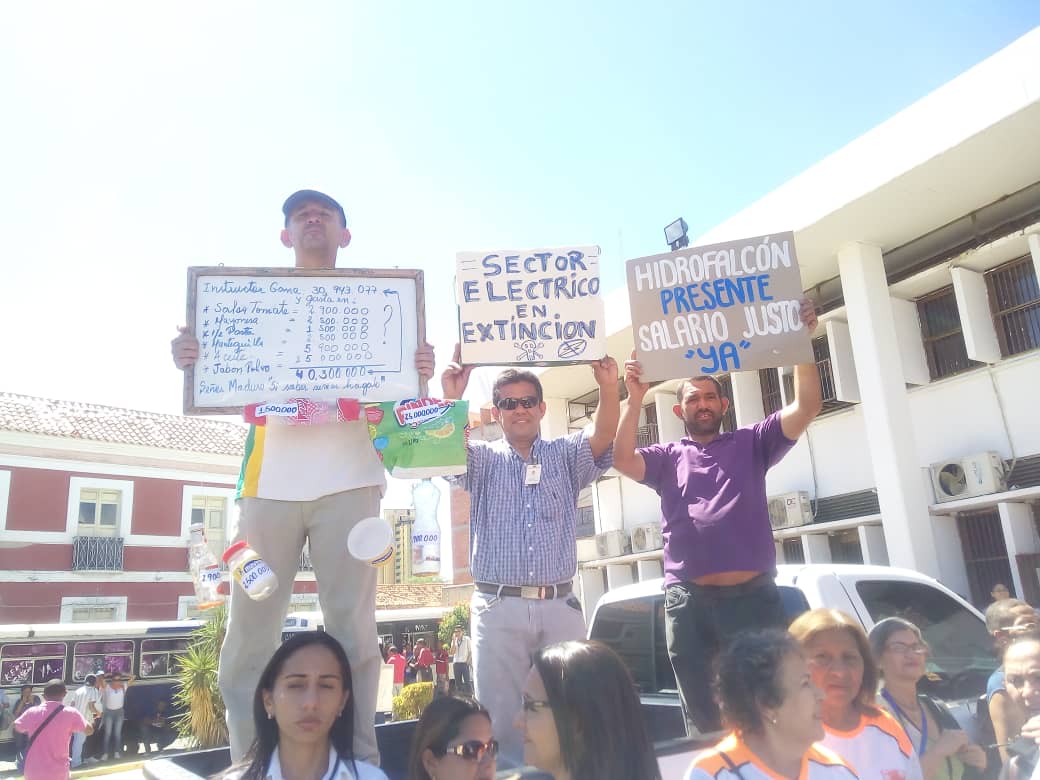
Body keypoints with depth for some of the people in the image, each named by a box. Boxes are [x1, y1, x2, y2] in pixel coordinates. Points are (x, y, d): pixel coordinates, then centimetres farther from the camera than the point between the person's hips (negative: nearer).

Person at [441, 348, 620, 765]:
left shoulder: (566, 455, 12)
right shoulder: (483, 459, 11)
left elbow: (602, 437, -7)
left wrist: (608, 388, -25)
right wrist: (451, 399, -27)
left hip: (560, 607, 1)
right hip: (498, 608, 0)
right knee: (502, 717, 6)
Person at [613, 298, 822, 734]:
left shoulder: (751, 444, 11)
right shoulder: (668, 458, 12)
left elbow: (807, 407, -1)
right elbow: (622, 460, -7)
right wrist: (635, 399, -12)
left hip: (753, 595, 0)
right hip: (688, 602, 1)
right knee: (702, 718, 13)